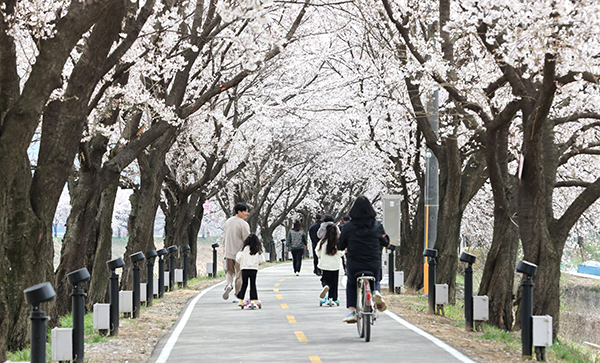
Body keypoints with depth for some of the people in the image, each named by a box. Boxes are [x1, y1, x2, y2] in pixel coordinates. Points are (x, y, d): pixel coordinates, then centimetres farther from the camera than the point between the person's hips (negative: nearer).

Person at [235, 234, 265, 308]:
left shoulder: (245, 249, -4)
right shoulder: (258, 250, 1)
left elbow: (238, 259, -1)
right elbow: (261, 260, 7)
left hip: (245, 268, -1)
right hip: (254, 269, 1)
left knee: (244, 285, 8)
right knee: (253, 285, 6)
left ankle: (241, 300, 9)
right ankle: (254, 300, 1)